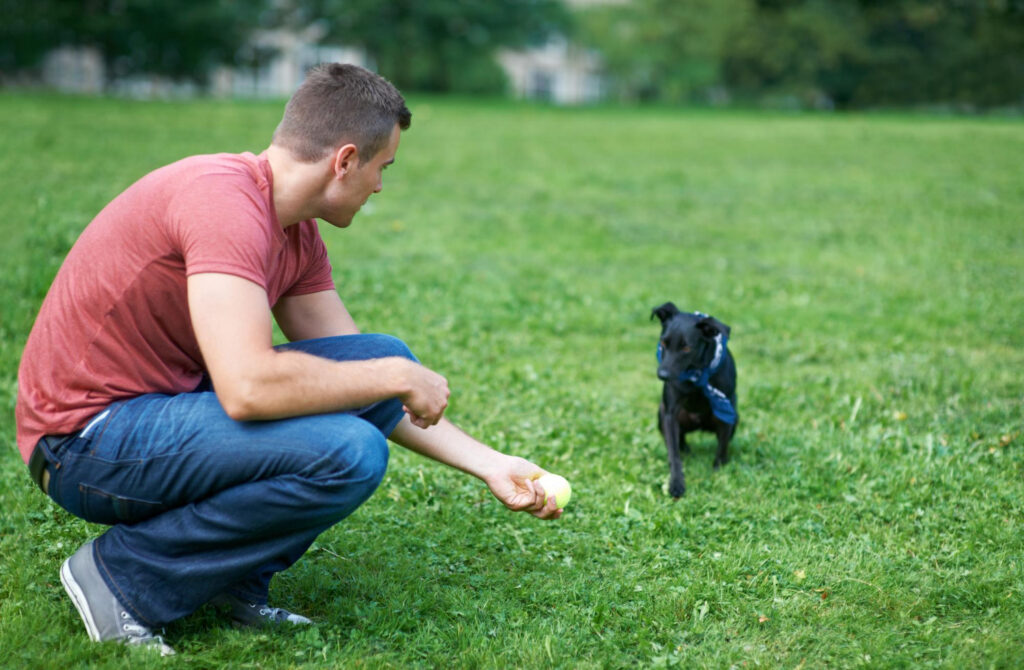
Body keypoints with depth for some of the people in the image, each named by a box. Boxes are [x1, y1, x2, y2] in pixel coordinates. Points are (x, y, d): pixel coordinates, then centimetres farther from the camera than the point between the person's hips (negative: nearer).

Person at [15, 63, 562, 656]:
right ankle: (122, 575, -9)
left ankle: (233, 579, 3)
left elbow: (368, 371, 13)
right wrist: (398, 378, -20)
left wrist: (491, 465, 11)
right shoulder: (224, 200, -24)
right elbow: (249, 388, -34)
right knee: (349, 454, -26)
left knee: (389, 362, 0)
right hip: (86, 438, -9)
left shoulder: (297, 235, 6)